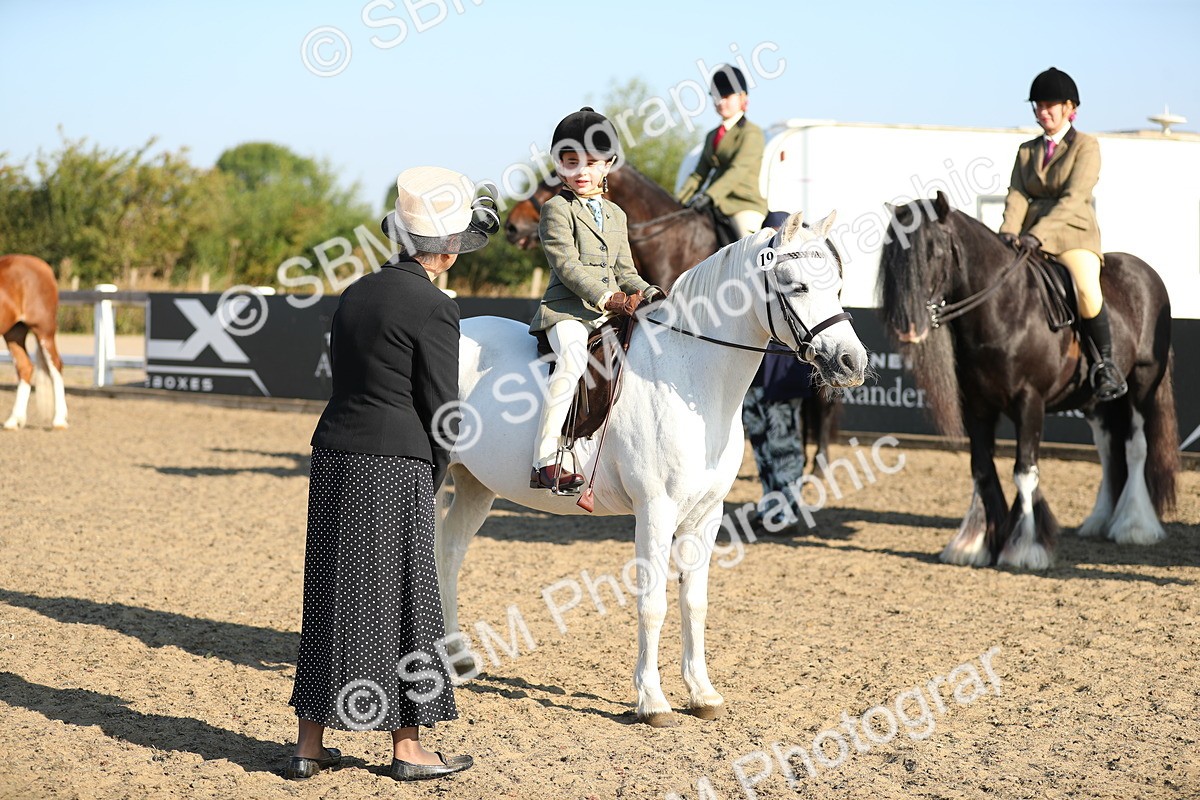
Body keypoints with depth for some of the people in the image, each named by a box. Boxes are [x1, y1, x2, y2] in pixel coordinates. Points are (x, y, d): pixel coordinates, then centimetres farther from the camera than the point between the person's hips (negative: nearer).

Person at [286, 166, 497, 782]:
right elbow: (442, 414, -11)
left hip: (333, 454, 7)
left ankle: (309, 745, 16)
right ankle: (406, 748, 12)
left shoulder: (357, 293, 12)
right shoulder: (434, 309, -11)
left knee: (331, 596, 12)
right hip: (394, 466, -7)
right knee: (400, 600, 3)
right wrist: (430, 481, 6)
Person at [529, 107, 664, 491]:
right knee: (572, 359, -34)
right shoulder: (557, 209, 0)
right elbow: (567, 264, -11)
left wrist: (648, 293, 2)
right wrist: (606, 298, -20)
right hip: (568, 310, -7)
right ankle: (545, 463, -37)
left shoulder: (616, 215, 22)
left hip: (611, 312, 7)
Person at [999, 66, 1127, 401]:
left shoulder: (1086, 146, 1)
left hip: (1074, 236, -5)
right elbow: (1017, 195, 5)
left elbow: (1073, 198, -12)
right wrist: (1009, 232, -16)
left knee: (1087, 291, -32)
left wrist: (1037, 234, -24)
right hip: (1030, 239, 5)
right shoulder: (1027, 151, 17)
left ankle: (1107, 365, -14)